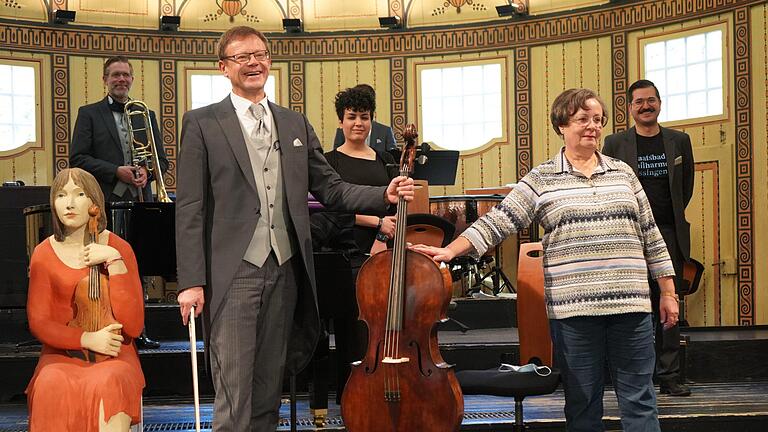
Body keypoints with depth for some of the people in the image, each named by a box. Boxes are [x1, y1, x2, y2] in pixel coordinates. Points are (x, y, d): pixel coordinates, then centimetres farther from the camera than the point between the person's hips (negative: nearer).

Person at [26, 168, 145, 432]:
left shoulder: (119, 249, 2)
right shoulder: (44, 254, 5)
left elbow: (133, 326, -7)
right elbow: (38, 323, 1)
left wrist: (114, 262, -14)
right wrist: (87, 339, -16)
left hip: (114, 355, -1)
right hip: (61, 354, 1)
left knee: (108, 383, -36)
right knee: (52, 386, -34)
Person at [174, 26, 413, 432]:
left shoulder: (296, 124, 15)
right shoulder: (202, 123, 1)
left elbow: (331, 190, 13)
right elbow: (189, 209, -4)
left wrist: (384, 196, -3)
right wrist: (191, 281, -10)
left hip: (284, 272, 4)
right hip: (232, 273, -4)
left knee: (269, 387, 11)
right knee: (234, 391, -5)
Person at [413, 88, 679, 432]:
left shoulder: (622, 173, 12)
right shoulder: (541, 180, 4)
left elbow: (650, 235, 14)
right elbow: (499, 222, -2)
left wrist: (667, 291, 12)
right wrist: (451, 250, -15)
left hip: (631, 305, 2)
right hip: (573, 309, -2)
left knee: (639, 401, 5)